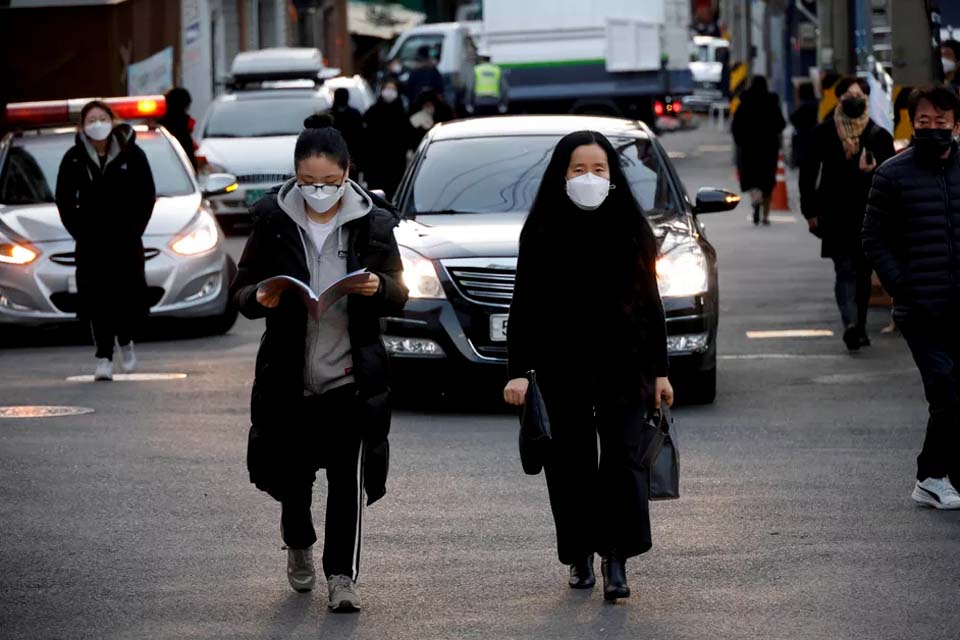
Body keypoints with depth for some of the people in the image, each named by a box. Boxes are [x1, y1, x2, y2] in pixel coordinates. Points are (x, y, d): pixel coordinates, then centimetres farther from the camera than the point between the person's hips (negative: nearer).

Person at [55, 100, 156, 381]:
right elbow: (64, 200, 6)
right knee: (98, 300, -3)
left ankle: (125, 341, 27)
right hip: (91, 242, 1)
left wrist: (134, 230, -5)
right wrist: (79, 231, -3)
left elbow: (147, 195, 2)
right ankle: (104, 358, 4)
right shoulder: (74, 158, 0)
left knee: (128, 295, -1)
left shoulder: (132, 154, -2)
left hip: (126, 240, 0)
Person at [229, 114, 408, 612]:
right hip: (290, 375, 1)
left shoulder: (373, 224, -1)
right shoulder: (273, 221, -3)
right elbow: (240, 291, 2)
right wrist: (260, 298, -21)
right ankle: (298, 544, 41)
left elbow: (400, 298, 5)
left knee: (349, 478, -4)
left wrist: (380, 288, -18)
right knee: (292, 475, 12)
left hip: (352, 374, -1)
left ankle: (342, 577, 4)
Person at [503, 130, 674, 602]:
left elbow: (650, 303, 10)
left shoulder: (630, 228, 6)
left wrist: (659, 370, 8)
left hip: (622, 366, 0)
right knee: (571, 462, 5)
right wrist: (518, 371, -9)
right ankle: (580, 557, 18)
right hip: (561, 368, 0)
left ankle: (616, 559, -7)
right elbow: (524, 306, -1)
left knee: (622, 458, -7)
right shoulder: (542, 231, 1)